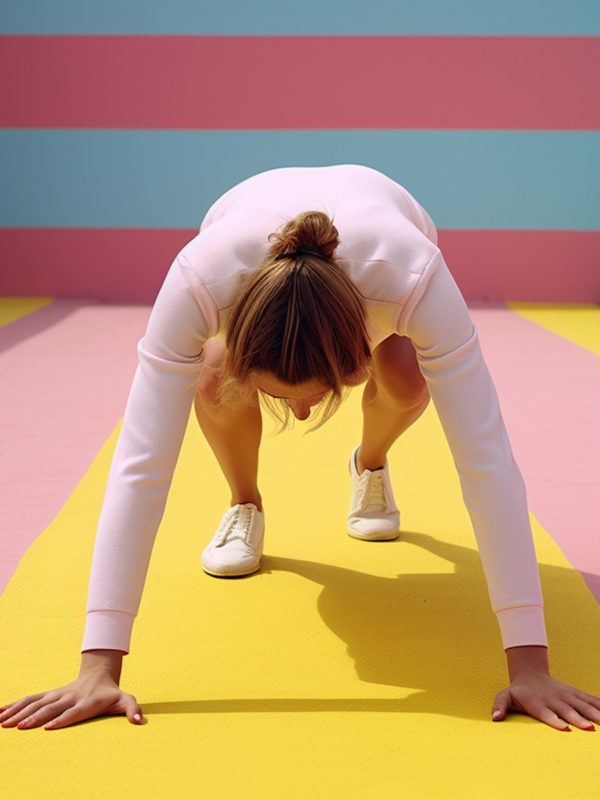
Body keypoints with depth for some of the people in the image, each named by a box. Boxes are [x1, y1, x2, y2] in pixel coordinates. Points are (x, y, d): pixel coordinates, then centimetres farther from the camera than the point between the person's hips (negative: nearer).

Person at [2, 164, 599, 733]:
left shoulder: (415, 278, -47)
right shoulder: (200, 279, -47)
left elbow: (486, 460, -47)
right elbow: (140, 464, -47)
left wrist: (529, 664, -48)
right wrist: (98, 669, -50)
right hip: (246, 247, 0)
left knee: (407, 384, -23)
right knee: (214, 380, -27)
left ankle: (371, 468, 15)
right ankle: (243, 507, 6)